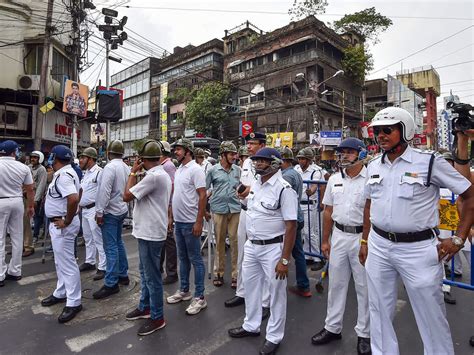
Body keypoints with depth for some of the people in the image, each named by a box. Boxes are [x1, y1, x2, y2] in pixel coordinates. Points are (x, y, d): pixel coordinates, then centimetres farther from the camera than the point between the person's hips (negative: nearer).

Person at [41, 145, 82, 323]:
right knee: (60, 261, 21)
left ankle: (74, 303, 8)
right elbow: (79, 191, 23)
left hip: (61, 225, -11)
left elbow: (74, 199, -37)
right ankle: (61, 293, 37)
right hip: (57, 223, 11)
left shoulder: (63, 175, -22)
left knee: (67, 263, -3)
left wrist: (67, 221, -24)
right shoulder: (66, 173, 11)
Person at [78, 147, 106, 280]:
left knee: (98, 239, -5)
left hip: (94, 209, -10)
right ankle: (90, 262, 34)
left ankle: (103, 268, 2)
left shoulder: (99, 172, -16)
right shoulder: (86, 173, 15)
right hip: (85, 209, 10)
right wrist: (80, 205, 20)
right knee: (88, 238, 20)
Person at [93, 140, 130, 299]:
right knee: (118, 243, 18)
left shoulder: (110, 167, -16)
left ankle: (111, 284, 2)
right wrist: (123, 202, 17)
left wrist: (99, 212, -16)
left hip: (110, 211, -9)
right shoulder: (126, 167, 8)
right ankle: (123, 275, 28)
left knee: (111, 247, -4)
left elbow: (104, 191, -21)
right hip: (121, 210, 9)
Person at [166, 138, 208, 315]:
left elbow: (203, 196, -19)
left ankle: (199, 297, 14)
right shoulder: (179, 170, 12)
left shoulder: (195, 169, -14)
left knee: (195, 260, 1)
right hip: (178, 221, 9)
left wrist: (199, 222, -21)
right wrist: (172, 217, 17)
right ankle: (184, 291, 33)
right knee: (183, 258, 18)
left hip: (190, 223, -9)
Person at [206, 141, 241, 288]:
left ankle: (235, 274, 14)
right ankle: (219, 272, 23)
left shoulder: (237, 170, 7)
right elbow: (205, 189, 6)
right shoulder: (213, 170, 1)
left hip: (235, 209, 1)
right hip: (219, 209, -1)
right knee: (219, 241, 9)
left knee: (235, 241, 2)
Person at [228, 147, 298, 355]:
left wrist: (284, 260, -20)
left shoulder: (284, 189, -18)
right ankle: (251, 326, 42)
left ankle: (274, 337, 30)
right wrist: (249, 241, 16)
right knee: (250, 287, 20)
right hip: (251, 245, 8)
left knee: (276, 293, 10)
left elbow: (291, 226, -19)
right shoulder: (255, 185, 6)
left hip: (273, 248, -8)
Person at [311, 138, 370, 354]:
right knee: (336, 284, 15)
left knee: (364, 287, 10)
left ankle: (364, 333, 29)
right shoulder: (334, 179, 6)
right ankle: (332, 328, 31)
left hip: (362, 237, -4)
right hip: (338, 235, 5)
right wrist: (325, 240, 11)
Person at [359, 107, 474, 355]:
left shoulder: (430, 162, -8)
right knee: (379, 311, 17)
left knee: (431, 315, 12)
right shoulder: (373, 166, 6)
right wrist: (365, 241, 15)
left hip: (417, 248, -4)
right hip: (378, 246, 5)